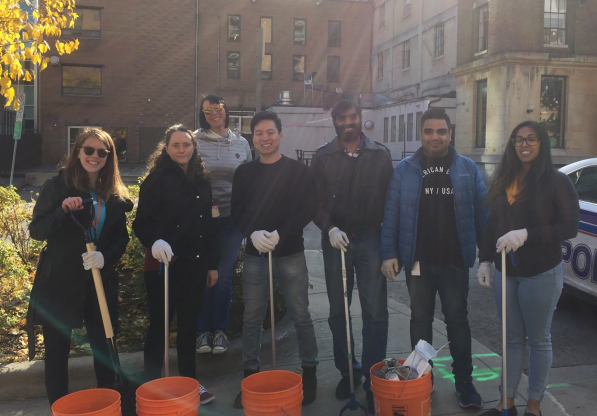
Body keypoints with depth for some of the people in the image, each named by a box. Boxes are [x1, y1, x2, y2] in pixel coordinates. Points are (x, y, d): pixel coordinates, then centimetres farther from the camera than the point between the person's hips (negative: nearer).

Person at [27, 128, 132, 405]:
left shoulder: (116, 194, 5)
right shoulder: (57, 186, -5)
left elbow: (121, 237, 7)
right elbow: (36, 231, -7)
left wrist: (106, 256, -14)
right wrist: (63, 209, -24)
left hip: (101, 281, 3)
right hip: (59, 281, -3)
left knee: (104, 346, 10)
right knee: (57, 351, 5)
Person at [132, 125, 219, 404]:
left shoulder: (201, 181, 9)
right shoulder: (157, 179, -7)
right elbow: (141, 222, -10)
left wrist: (212, 263, 13)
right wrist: (154, 241, -30)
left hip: (194, 264, 5)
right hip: (163, 264, -5)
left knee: (189, 324, 13)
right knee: (160, 324, 4)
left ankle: (189, 381, 26)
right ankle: (152, 383, 17)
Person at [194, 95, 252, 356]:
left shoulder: (241, 143, 8)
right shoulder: (195, 141, -1)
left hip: (232, 217, 2)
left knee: (224, 275, 7)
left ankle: (219, 329, 19)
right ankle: (203, 330, 16)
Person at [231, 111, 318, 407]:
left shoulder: (298, 170, 1)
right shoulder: (244, 172, 8)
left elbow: (307, 210, -5)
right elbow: (237, 212, 4)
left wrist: (280, 235, -17)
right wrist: (253, 234, -16)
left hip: (291, 255, -2)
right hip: (254, 255, 2)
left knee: (300, 316, 4)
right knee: (252, 318, 7)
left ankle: (309, 372, 18)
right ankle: (250, 375, 20)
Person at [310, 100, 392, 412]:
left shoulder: (380, 155, 3)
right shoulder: (323, 157, 5)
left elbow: (390, 199, 2)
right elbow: (314, 200, 2)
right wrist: (329, 228, -14)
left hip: (370, 239, -1)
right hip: (336, 240, 1)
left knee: (375, 311, -1)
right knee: (338, 311, 10)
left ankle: (373, 377, 10)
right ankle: (348, 371, 25)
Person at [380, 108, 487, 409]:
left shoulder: (467, 169, 2)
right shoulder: (405, 169, 1)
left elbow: (482, 213, 3)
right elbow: (391, 214, -1)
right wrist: (388, 254, -8)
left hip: (455, 260, 0)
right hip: (418, 260, 1)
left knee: (457, 319, 7)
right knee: (420, 320, 12)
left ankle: (464, 381, 19)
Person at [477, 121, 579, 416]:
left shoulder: (557, 181, -8)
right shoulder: (502, 182, 8)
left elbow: (569, 227, -14)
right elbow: (491, 225, 12)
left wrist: (526, 235, -24)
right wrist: (485, 260, 6)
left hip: (541, 274, -5)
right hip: (505, 273, 5)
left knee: (538, 340, 8)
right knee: (512, 338, 13)